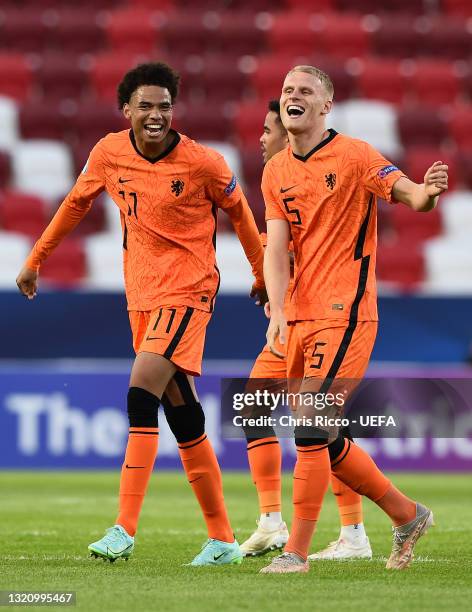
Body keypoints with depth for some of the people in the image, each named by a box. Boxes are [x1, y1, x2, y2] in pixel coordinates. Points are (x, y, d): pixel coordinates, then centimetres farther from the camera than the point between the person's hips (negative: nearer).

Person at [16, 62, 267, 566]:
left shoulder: (202, 163, -11)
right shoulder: (109, 153, 0)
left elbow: (238, 209, 5)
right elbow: (76, 203, 17)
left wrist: (262, 274, 15)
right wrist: (35, 258, 22)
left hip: (186, 292, -5)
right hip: (141, 295, 5)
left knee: (141, 395, -21)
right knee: (183, 415, 7)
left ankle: (124, 530, -21)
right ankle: (222, 539, 14)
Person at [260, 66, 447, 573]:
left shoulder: (353, 156, -7)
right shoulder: (276, 172, 10)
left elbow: (407, 192, -17)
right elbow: (276, 247, 2)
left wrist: (427, 193, -43)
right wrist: (278, 312, -12)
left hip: (344, 313, -7)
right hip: (299, 317, 7)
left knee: (310, 431, -14)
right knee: (324, 441, 12)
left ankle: (297, 551, -8)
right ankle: (407, 515, 28)